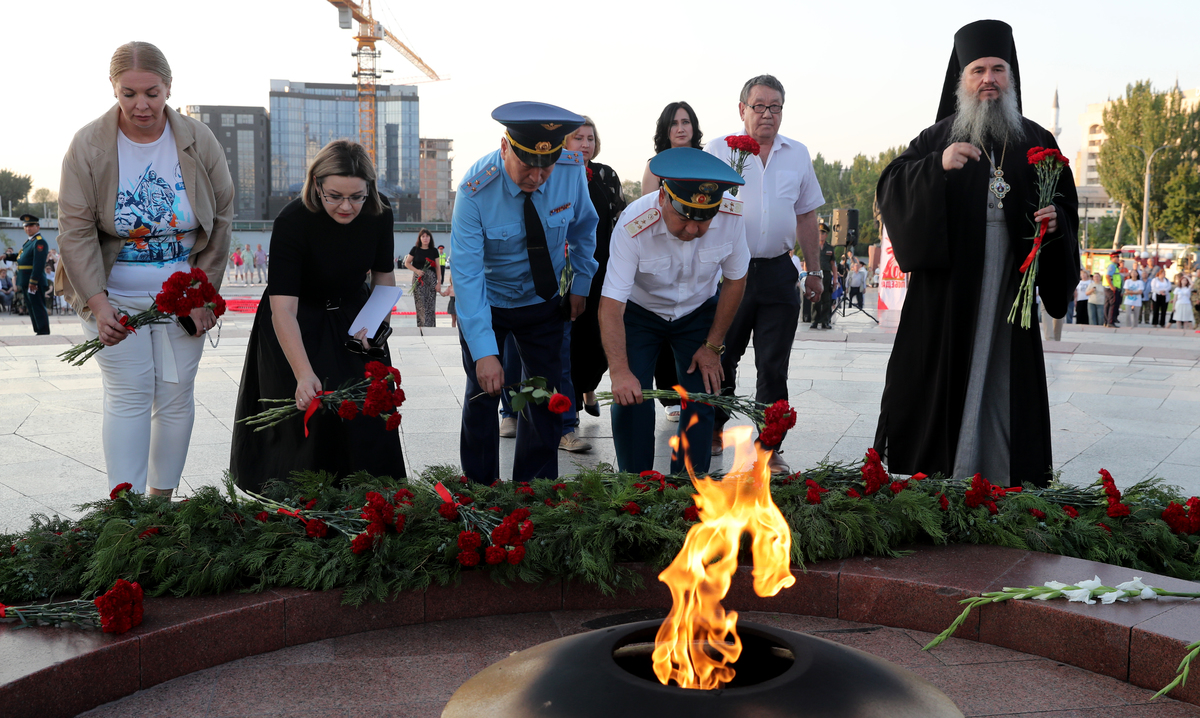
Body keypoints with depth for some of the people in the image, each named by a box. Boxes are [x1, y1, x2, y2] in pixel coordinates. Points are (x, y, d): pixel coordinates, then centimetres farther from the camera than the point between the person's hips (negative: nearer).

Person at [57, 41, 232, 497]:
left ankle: (162, 499, 17)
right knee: (128, 395, -5)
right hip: (113, 296, -2)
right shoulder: (88, 146, -8)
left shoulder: (199, 142, -4)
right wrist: (98, 304, -18)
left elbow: (222, 217, 2)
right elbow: (75, 230, -8)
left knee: (176, 395, 4)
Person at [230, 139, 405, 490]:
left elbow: (383, 274, 3)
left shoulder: (379, 212, -15)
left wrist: (379, 323, -12)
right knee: (308, 415, -8)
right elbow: (282, 309, -35)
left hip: (352, 319, 4)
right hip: (298, 327, -4)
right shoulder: (292, 221, -29)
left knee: (368, 412, 0)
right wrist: (304, 374, -45)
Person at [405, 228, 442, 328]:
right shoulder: (415, 249, 5)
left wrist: (439, 281, 1)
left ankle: (430, 326, 1)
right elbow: (407, 263, 8)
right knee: (420, 304, -4)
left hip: (431, 279, 1)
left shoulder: (434, 250, 7)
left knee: (430, 304, -3)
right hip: (418, 279, -1)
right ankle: (421, 326, 1)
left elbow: (438, 267, 7)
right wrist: (416, 270, -8)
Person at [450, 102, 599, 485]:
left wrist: (581, 283, 2)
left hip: (543, 300, 2)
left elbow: (583, 226, 2)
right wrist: (484, 351, -38)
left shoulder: (572, 169, -20)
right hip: (486, 301, -2)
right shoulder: (475, 191, -29)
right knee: (483, 393, 1)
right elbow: (466, 273, -32)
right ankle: (480, 487, 19)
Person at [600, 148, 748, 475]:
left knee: (701, 401, -6)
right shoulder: (633, 226, -35)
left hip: (699, 312, 2)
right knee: (629, 399, -12)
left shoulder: (732, 217, -26)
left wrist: (713, 347, -6)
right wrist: (620, 372, -47)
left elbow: (735, 281, -8)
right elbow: (611, 304, -35)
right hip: (640, 312, -2)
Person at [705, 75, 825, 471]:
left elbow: (805, 215, 17)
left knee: (774, 367, 4)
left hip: (778, 274, 2)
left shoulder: (797, 154, 11)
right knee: (721, 358, 9)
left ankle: (769, 449, 12)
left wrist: (815, 270, 15)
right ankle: (713, 429, 29)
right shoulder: (718, 150, 1)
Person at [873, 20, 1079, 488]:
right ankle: (931, 468, 10)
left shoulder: (1037, 142, 11)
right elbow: (890, 188, -6)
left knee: (1002, 376, 4)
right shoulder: (938, 137, 5)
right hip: (948, 285, -2)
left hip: (1009, 286, 2)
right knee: (944, 375, 0)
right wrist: (939, 165, -22)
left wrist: (1056, 219, -8)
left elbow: (1065, 205, 15)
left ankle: (998, 475, 14)